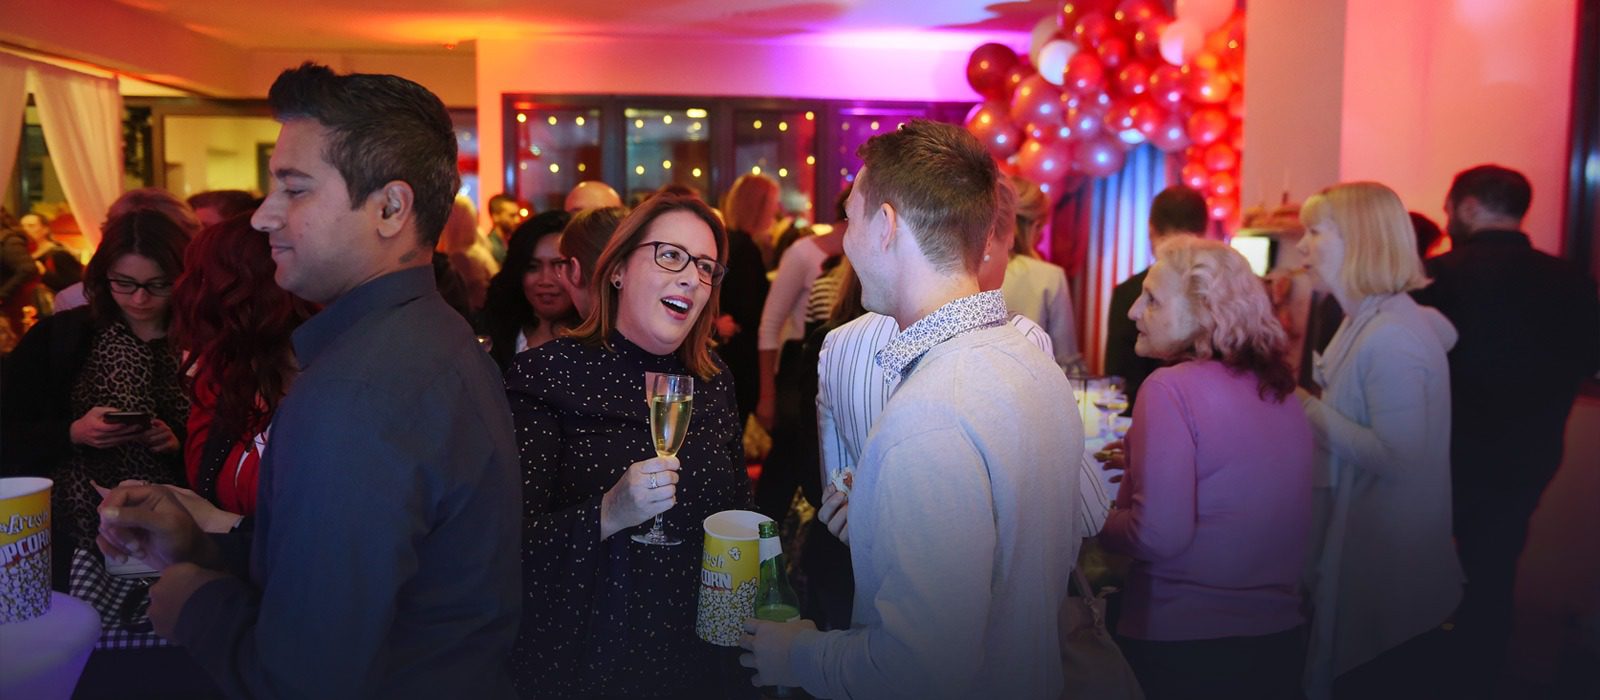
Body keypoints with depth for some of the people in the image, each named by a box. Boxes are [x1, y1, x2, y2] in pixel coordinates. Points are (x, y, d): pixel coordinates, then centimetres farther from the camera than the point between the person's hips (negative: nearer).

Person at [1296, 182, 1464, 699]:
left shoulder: (1390, 337, -22)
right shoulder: (1365, 322, 9)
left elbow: (1399, 458, -26)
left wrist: (1309, 409, -19)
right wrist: (1311, 411, 2)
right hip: (1364, 550, 10)